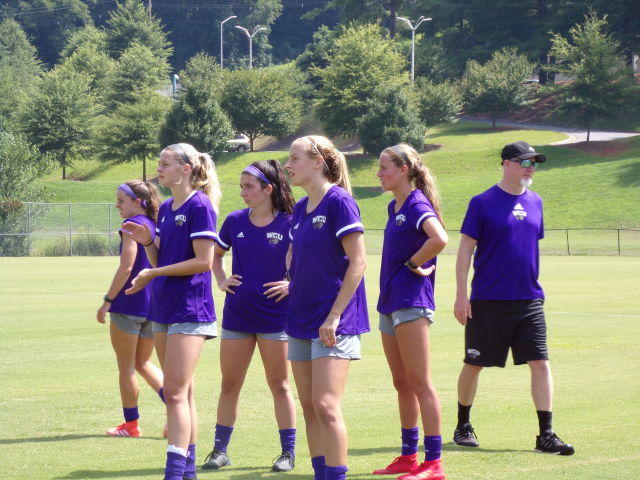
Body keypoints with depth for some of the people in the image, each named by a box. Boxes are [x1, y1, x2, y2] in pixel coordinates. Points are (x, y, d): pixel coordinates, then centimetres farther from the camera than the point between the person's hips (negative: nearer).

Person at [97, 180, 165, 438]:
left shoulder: (132, 224, -12)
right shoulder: (156, 225, 11)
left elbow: (126, 268, -18)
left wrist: (107, 300, -13)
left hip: (129, 302, -8)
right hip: (154, 305, 8)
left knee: (126, 366, 5)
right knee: (143, 363, 17)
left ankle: (131, 424, 10)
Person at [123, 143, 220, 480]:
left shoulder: (199, 206, -11)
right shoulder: (165, 209, 14)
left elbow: (203, 261, -17)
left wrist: (153, 274, -16)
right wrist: (147, 241, -4)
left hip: (190, 310, -9)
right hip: (163, 309, 9)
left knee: (176, 392, -14)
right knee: (181, 393, 12)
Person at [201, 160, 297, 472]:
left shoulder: (289, 224, -8)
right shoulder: (235, 221, 4)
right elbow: (215, 254, 20)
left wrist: (292, 285, -13)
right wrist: (221, 281, 6)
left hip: (275, 314, -4)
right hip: (237, 314, 4)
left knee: (279, 385, 4)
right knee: (229, 385, 7)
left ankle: (288, 452, 12)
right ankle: (220, 450, 15)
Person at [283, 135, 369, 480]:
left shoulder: (339, 202, -12)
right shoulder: (300, 208, 12)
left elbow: (357, 262, -15)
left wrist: (334, 316, -18)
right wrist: (291, 284, 8)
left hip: (332, 322, -8)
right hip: (301, 319, 8)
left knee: (326, 405, -14)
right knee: (308, 405, 8)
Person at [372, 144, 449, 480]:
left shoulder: (418, 205, -13)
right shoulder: (394, 207, 15)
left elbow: (439, 239, -31)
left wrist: (413, 264, -17)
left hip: (411, 301, -10)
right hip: (390, 301, 10)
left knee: (419, 382, -9)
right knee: (402, 383, 14)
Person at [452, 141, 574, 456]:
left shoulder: (535, 202, 10)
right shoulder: (483, 203, -5)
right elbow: (465, 250, -5)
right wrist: (461, 296, -9)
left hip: (529, 300, 4)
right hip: (488, 301, -4)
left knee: (541, 364, -4)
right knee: (474, 364, 6)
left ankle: (546, 435, -2)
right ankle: (463, 427, 23)